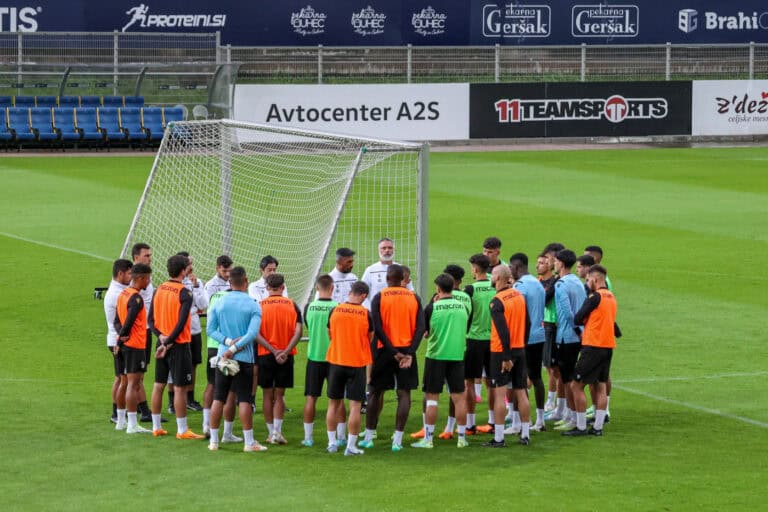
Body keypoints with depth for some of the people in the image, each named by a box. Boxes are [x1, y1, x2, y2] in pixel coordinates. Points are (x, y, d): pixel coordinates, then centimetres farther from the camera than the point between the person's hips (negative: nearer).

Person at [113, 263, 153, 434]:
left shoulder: (123, 294, 12)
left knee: (126, 383, 17)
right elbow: (129, 321, -21)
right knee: (133, 384, -8)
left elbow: (117, 321, 12)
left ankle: (121, 421, 24)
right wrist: (123, 335, -7)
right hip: (135, 345, -9)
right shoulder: (136, 298, -17)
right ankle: (132, 425, -10)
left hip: (125, 344, 9)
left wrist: (121, 334, -3)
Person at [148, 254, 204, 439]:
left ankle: (156, 427, 18)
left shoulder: (159, 290, 5)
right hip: (179, 345, -7)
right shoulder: (184, 293, -15)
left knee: (159, 385, 12)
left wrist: (161, 336, -6)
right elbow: (181, 323, -20)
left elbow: (151, 318, 5)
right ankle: (182, 430, 0)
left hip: (162, 343, 7)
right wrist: (168, 343, -15)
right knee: (180, 388, -3)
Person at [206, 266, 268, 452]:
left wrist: (227, 342, -9)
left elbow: (210, 329, -2)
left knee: (218, 399, 8)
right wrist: (234, 348, -15)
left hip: (223, 357, 3)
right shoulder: (253, 306, -6)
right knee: (244, 400, 0)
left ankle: (214, 440, 10)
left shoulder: (218, 303, 3)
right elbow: (252, 333, -16)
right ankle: (249, 442, 1)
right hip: (244, 358, -3)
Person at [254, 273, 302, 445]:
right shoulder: (292, 305, 0)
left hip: (265, 355, -1)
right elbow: (298, 332, -10)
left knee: (267, 395, 9)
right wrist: (285, 352, -13)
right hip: (286, 357, 1)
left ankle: (271, 433, 11)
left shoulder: (260, 306, -2)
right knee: (279, 395, 7)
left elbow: (256, 334, -11)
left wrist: (273, 351, -13)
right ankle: (277, 432, -5)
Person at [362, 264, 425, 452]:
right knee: (404, 394, 4)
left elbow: (378, 329, -12)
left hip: (385, 351, -1)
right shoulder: (414, 298, 3)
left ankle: (368, 437, 14)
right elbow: (420, 327, -6)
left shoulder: (379, 298, -3)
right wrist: (409, 353, -12)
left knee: (376, 392, 11)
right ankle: (397, 440, -3)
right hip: (407, 350, 1)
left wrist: (394, 352, -11)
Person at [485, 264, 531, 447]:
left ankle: (498, 438, -4)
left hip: (501, 351, -7)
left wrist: (506, 357, -18)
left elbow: (503, 331, -20)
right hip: (520, 350, 7)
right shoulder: (519, 296, 6)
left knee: (499, 393, -4)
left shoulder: (497, 301, -16)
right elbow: (527, 324, 11)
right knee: (521, 393, 12)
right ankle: (525, 435, 17)